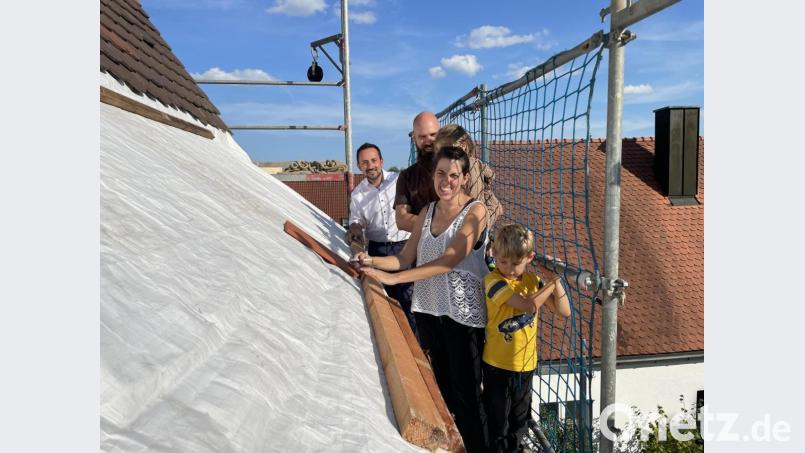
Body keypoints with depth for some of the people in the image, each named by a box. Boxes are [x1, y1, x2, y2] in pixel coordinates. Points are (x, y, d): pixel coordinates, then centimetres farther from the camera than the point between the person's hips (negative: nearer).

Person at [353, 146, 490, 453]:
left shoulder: (475, 211, -10)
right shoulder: (426, 212, 9)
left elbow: (449, 260, -21)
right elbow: (406, 258, 7)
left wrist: (393, 278, -25)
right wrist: (373, 261, -12)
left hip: (462, 312, -6)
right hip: (428, 309, 6)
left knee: (466, 395, 3)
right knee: (440, 388, 18)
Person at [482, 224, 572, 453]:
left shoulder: (533, 281, 0)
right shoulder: (493, 280, -18)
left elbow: (564, 312, -2)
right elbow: (528, 305, -29)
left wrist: (556, 281, -12)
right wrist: (552, 282, -20)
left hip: (526, 365, 5)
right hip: (497, 366, -5)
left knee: (520, 418, 23)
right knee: (497, 421, 11)